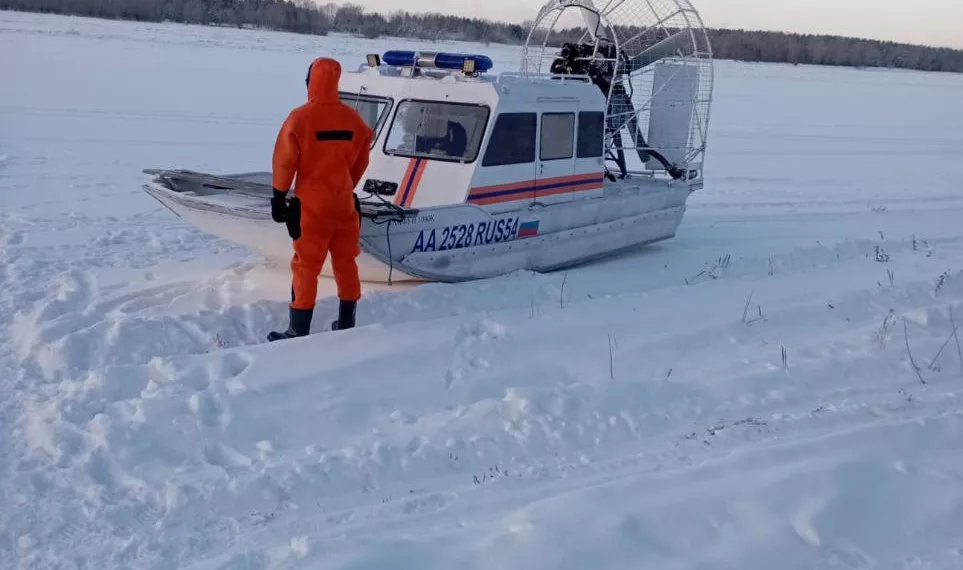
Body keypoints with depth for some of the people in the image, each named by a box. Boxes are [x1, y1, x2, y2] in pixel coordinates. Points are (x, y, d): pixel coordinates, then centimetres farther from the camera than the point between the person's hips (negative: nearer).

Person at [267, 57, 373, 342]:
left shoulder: (300, 117, -12)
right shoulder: (353, 119, 2)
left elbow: (285, 160, -9)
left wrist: (279, 196, 1)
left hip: (312, 204, -4)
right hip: (344, 203, 4)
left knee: (306, 267, 0)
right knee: (346, 263, 13)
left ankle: (298, 333, 4)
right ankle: (346, 326, 23)